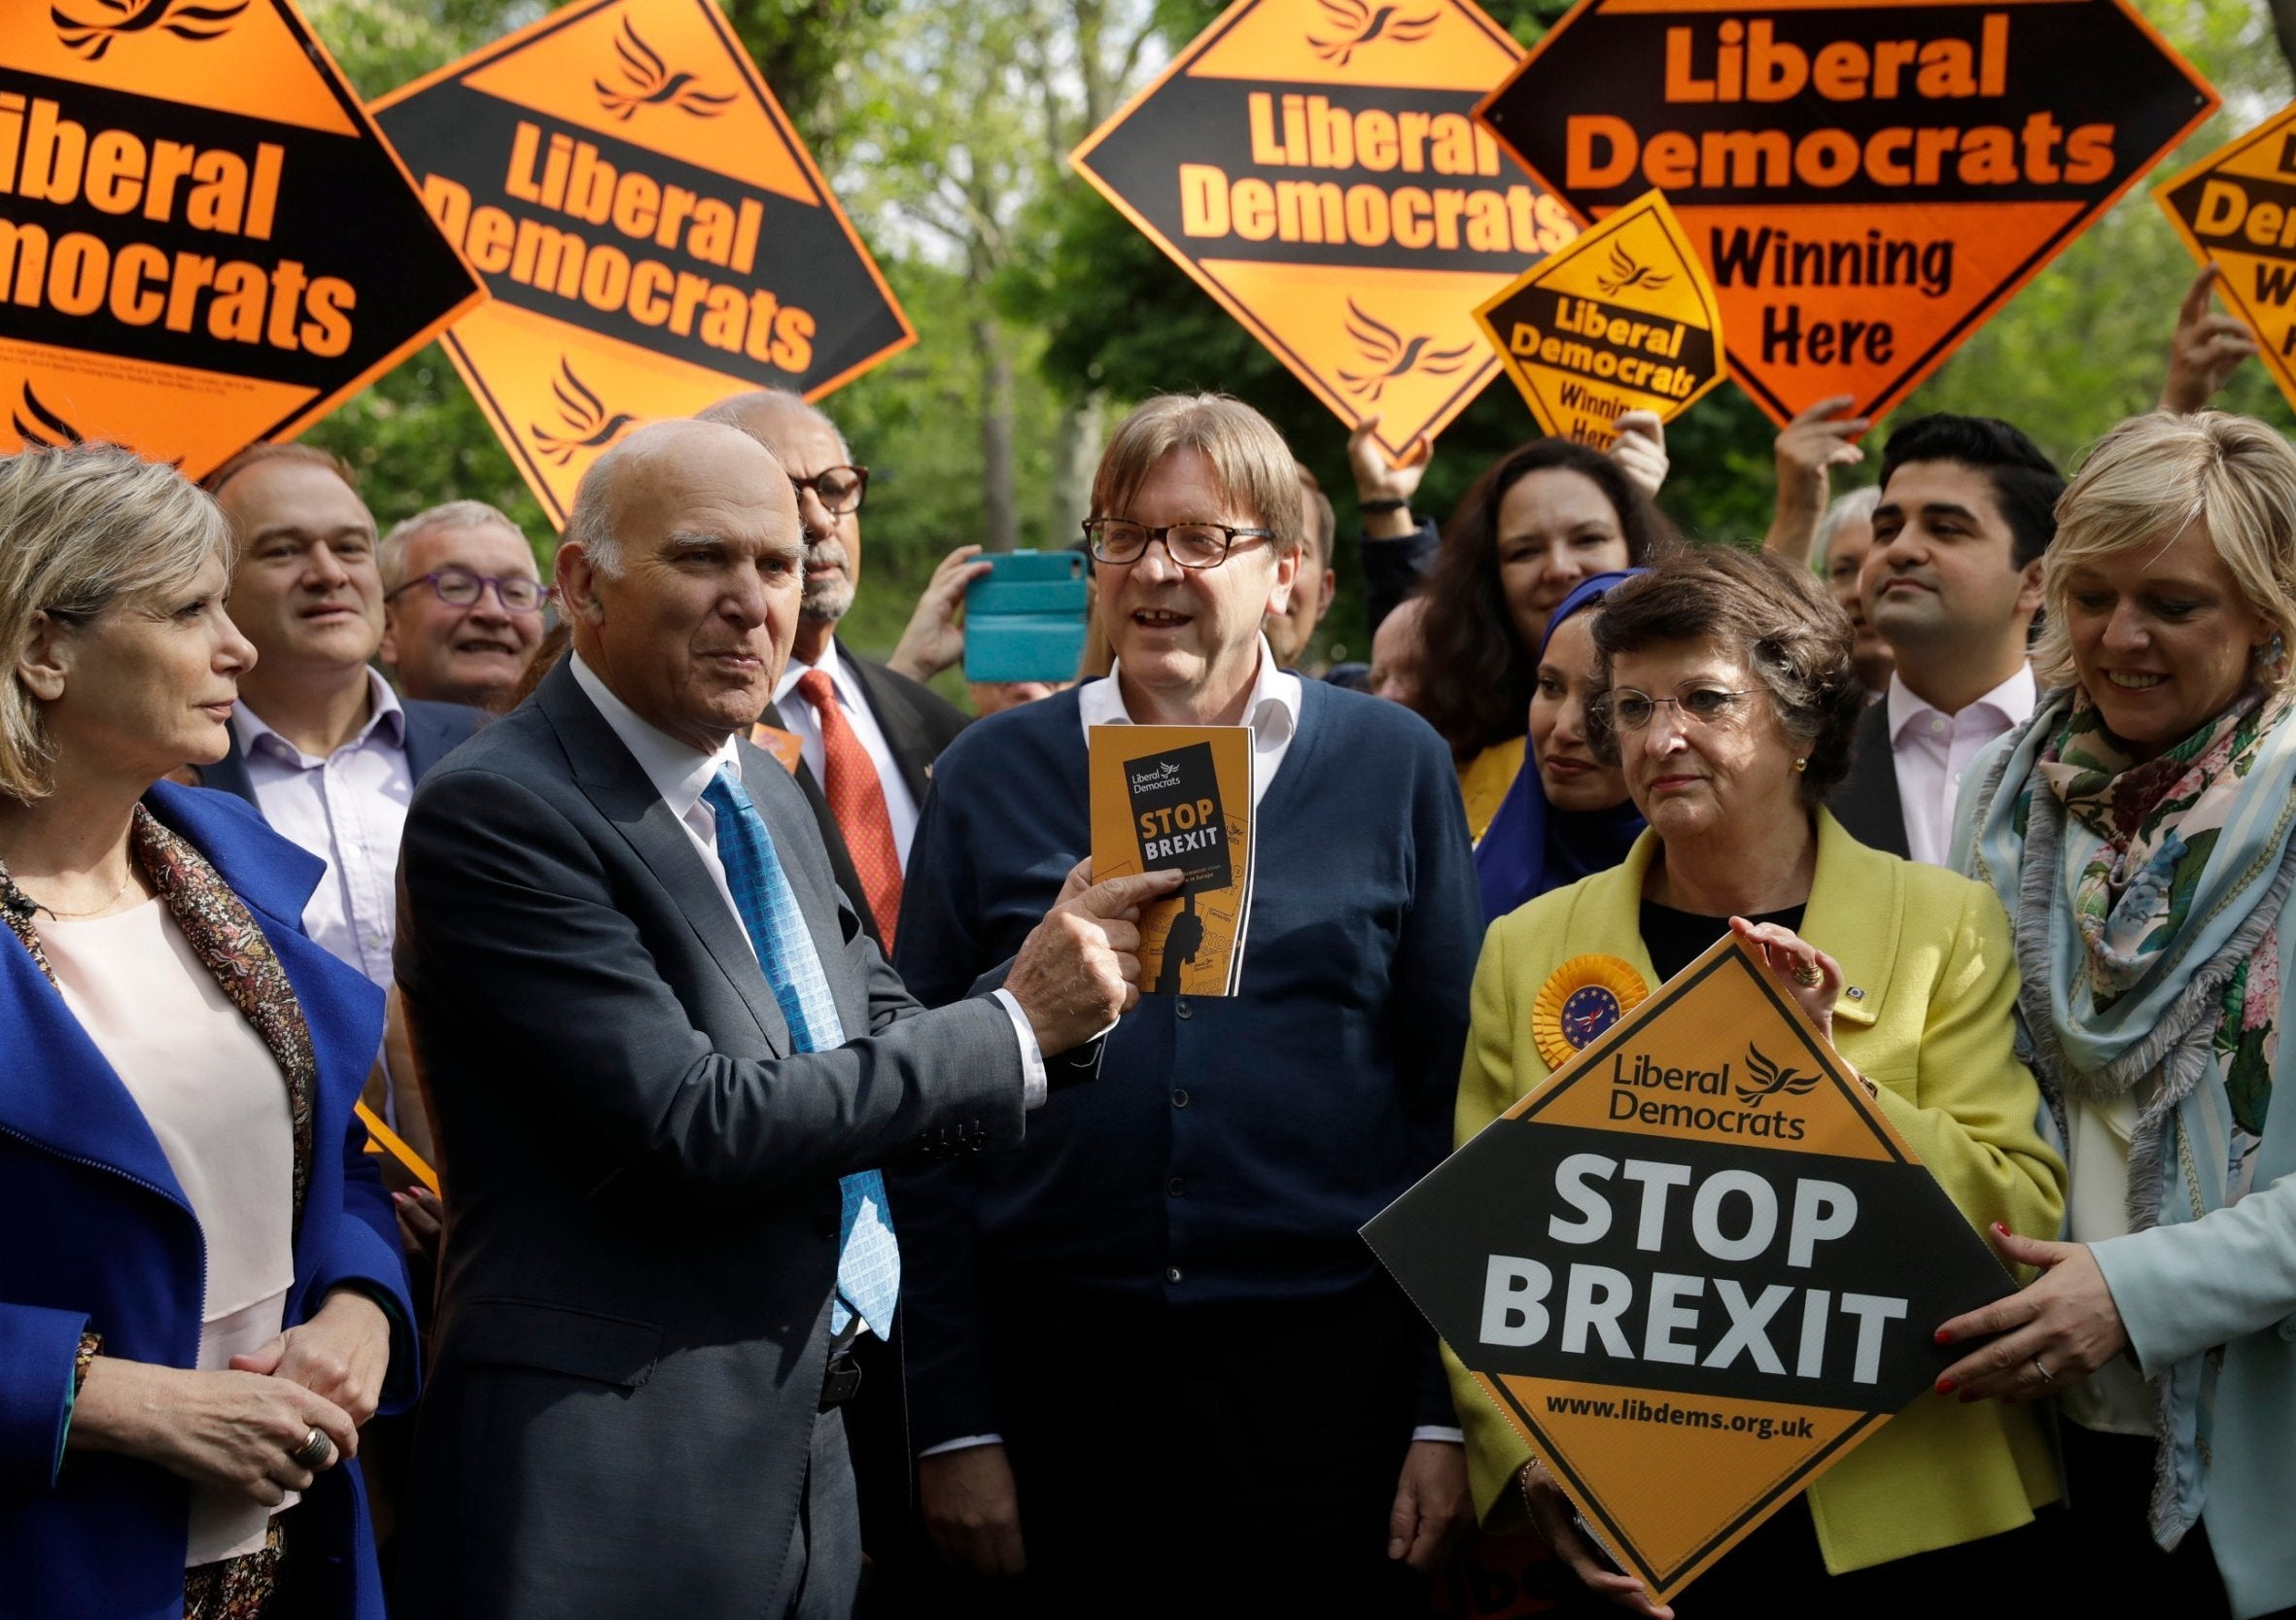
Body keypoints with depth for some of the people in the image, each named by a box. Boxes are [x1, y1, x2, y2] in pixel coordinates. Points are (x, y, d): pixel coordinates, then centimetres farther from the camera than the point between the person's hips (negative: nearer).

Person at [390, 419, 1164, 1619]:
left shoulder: (763, 795, 13)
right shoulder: (494, 815, -14)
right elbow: (692, 1131, -20)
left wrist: (1063, 985, -4)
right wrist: (1015, 1024, -14)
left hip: (803, 1456, 8)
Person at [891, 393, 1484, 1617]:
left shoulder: (1392, 766, 3)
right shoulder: (995, 774, 4)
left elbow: (1456, 1092, 4)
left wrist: (1449, 1413, -1)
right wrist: (951, 1418, -1)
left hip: (1331, 1364, 0)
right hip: (1060, 1366, 0)